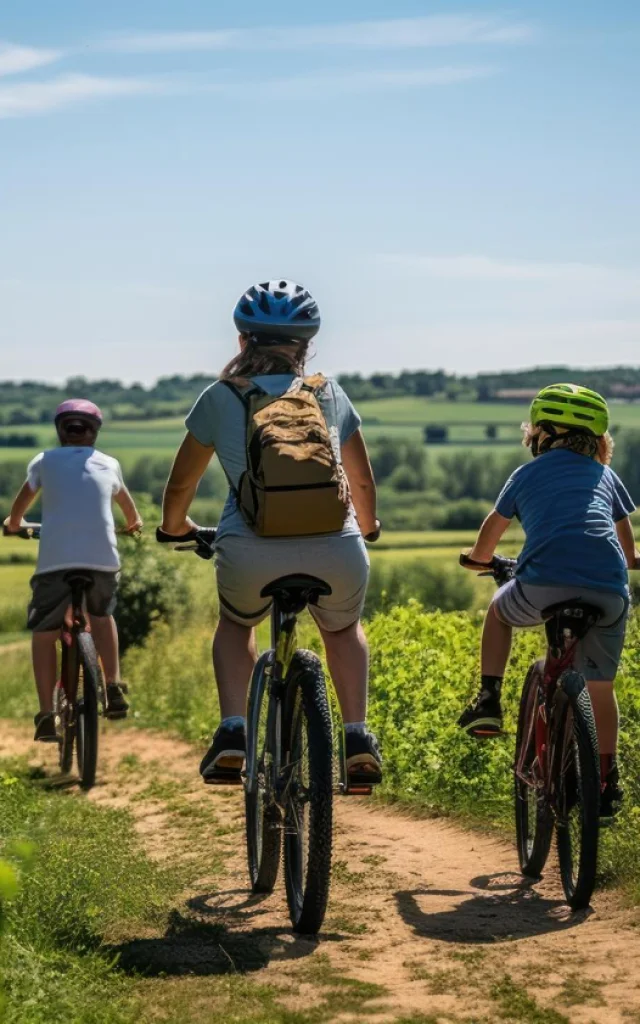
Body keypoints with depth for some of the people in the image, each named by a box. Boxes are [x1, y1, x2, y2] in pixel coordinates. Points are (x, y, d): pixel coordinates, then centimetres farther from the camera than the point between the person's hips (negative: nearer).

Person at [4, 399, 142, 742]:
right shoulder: (108, 464, 20)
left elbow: (19, 507, 33)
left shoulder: (44, 461, 16)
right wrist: (133, 523, 63)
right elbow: (127, 504, 42)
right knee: (101, 615, 28)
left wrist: (13, 524, 55)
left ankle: (46, 715, 2)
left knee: (43, 635, 12)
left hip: (55, 562, -2)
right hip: (103, 560, 2)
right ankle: (114, 690, 14)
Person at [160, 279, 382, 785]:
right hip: (335, 550, 1)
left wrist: (175, 526, 46)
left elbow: (181, 484, 24)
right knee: (344, 628, 34)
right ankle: (358, 735, 16)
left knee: (236, 624, 32)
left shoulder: (220, 398, 14)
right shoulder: (330, 395, 18)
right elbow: (363, 481, 31)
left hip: (250, 552, -1)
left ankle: (232, 731, 12)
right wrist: (366, 526, 52)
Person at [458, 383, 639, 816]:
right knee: (601, 688, 22)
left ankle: (488, 702, 18)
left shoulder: (526, 474, 23)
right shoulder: (605, 476, 27)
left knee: (499, 610, 32)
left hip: (544, 585, -2)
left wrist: (477, 556, 54)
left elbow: (483, 551, 31)